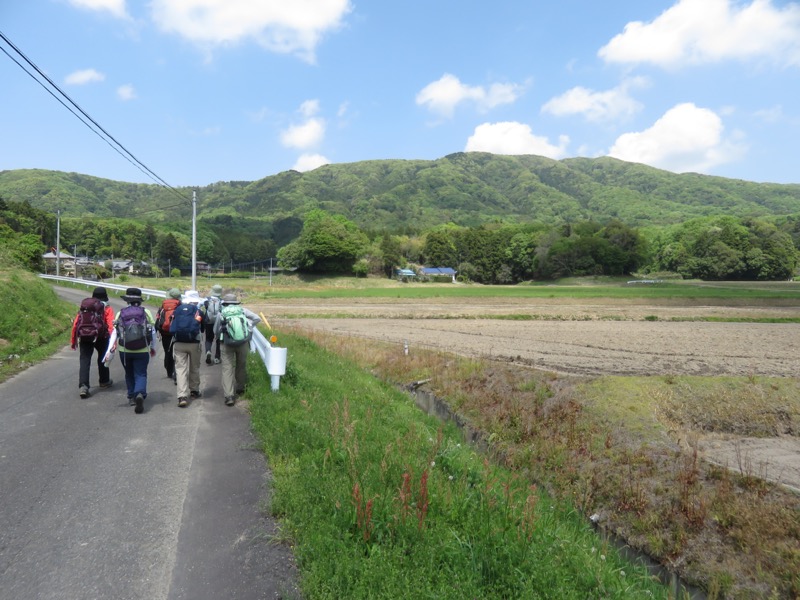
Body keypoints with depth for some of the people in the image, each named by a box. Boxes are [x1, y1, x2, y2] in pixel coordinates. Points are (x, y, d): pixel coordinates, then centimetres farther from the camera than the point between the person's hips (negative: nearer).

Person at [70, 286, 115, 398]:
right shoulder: (107, 309, 3)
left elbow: (75, 323, 11)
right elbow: (111, 326, -11)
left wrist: (73, 340, 17)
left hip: (84, 337, 2)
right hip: (100, 337, -2)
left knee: (84, 360, 2)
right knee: (103, 357, 19)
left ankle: (83, 386, -13)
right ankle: (104, 381, 33)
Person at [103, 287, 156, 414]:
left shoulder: (121, 314, 1)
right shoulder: (146, 312, -1)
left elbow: (114, 334, -5)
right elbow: (152, 332, 3)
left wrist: (109, 352, -8)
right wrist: (153, 348, 17)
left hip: (124, 351, 2)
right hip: (142, 351, -2)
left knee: (129, 374, 21)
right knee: (140, 375, 1)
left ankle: (131, 397, 28)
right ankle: (140, 394, -23)